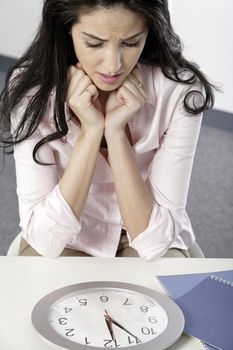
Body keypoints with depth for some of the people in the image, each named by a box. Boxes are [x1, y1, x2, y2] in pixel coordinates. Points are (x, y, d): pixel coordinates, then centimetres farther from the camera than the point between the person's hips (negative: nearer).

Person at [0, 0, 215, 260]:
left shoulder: (181, 91, -21)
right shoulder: (31, 89, -20)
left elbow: (154, 240, -21)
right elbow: (45, 239, -22)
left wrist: (116, 131, -29)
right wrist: (90, 131, -29)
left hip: (146, 248, 0)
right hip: (66, 244, 0)